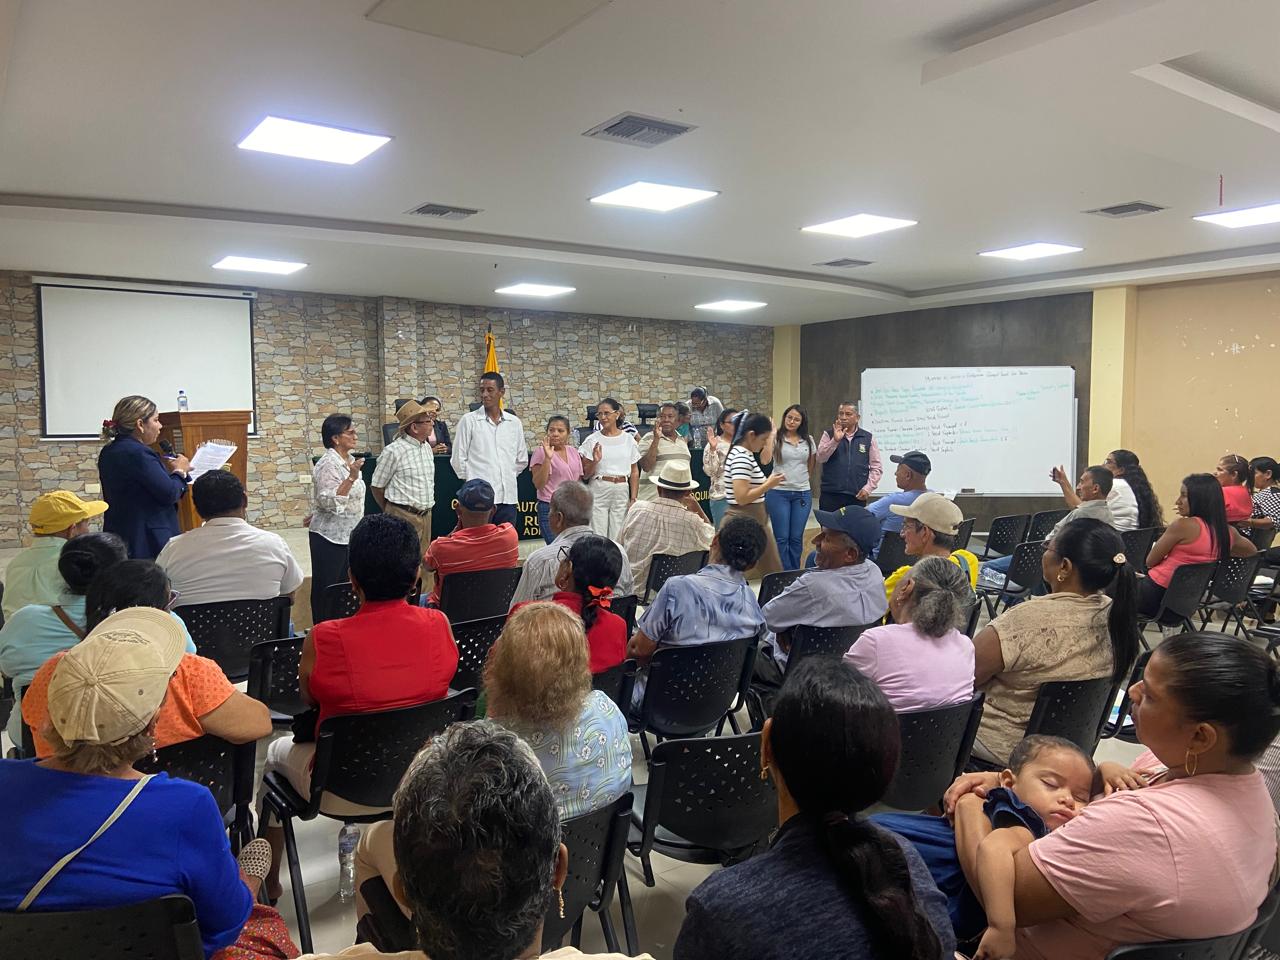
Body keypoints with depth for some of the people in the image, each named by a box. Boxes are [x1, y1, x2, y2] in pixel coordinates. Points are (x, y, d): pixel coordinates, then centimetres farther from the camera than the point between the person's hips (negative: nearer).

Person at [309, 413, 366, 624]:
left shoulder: (350, 460, 10)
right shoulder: (328, 465, -17)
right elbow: (330, 502, -26)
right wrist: (351, 477, -31)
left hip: (348, 535, 8)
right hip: (330, 537, -8)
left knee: (344, 588, 12)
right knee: (326, 590, 0)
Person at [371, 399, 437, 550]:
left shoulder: (427, 447, 12)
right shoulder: (393, 451, -11)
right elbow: (376, 486, -3)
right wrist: (390, 514, 8)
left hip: (426, 516, 7)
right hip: (403, 518, -7)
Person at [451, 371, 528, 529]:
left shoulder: (514, 423, 10)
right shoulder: (469, 421, 0)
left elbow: (522, 460, 19)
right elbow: (458, 459, 2)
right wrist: (471, 480, 6)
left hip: (508, 497, 4)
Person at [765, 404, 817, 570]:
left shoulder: (808, 440, 7)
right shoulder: (776, 438, -4)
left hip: (802, 493, 3)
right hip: (779, 493, -3)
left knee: (796, 537, 8)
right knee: (781, 537, 0)